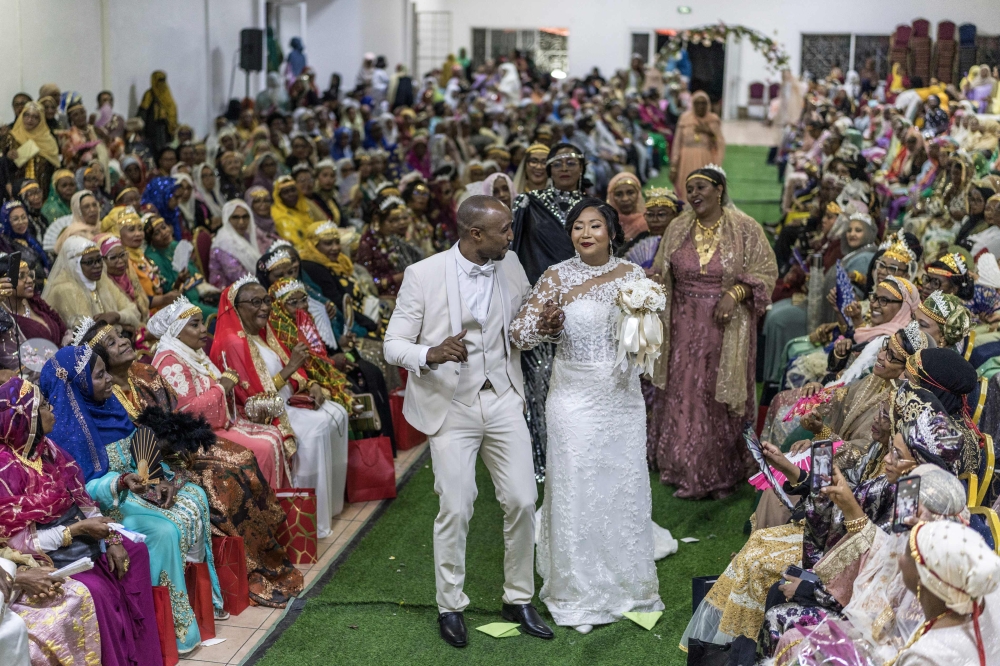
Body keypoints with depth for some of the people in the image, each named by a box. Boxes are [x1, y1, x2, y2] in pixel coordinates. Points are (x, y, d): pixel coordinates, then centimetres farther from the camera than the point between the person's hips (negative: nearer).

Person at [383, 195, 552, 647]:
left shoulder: (511, 267, 0)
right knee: (455, 510, 0)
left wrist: (543, 326, -8)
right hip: (451, 406, -4)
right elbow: (394, 345, -9)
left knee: (522, 501, 4)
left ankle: (519, 600, 23)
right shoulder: (423, 275, -12)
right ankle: (450, 607, 20)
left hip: (503, 399, 4)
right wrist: (430, 354, -29)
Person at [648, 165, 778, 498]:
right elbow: (660, 274, 13)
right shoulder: (678, 229, 5)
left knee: (722, 398, 3)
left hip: (727, 327, -3)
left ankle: (722, 473, 18)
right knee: (683, 394, 5)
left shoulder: (745, 228, -5)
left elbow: (766, 271, -4)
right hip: (685, 329, 3)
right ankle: (686, 470, 19)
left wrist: (735, 293, -18)